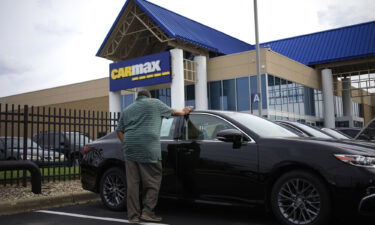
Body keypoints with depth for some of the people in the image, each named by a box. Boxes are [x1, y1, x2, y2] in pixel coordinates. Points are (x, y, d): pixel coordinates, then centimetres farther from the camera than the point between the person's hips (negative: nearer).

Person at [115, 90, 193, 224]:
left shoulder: (127, 110, 25)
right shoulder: (155, 103, 14)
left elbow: (118, 130, 22)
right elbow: (173, 112, 26)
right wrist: (184, 112, 43)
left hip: (130, 149, 5)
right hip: (148, 148, -4)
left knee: (132, 183, 5)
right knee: (153, 180, 4)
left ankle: (133, 215, 8)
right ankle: (147, 211, 0)